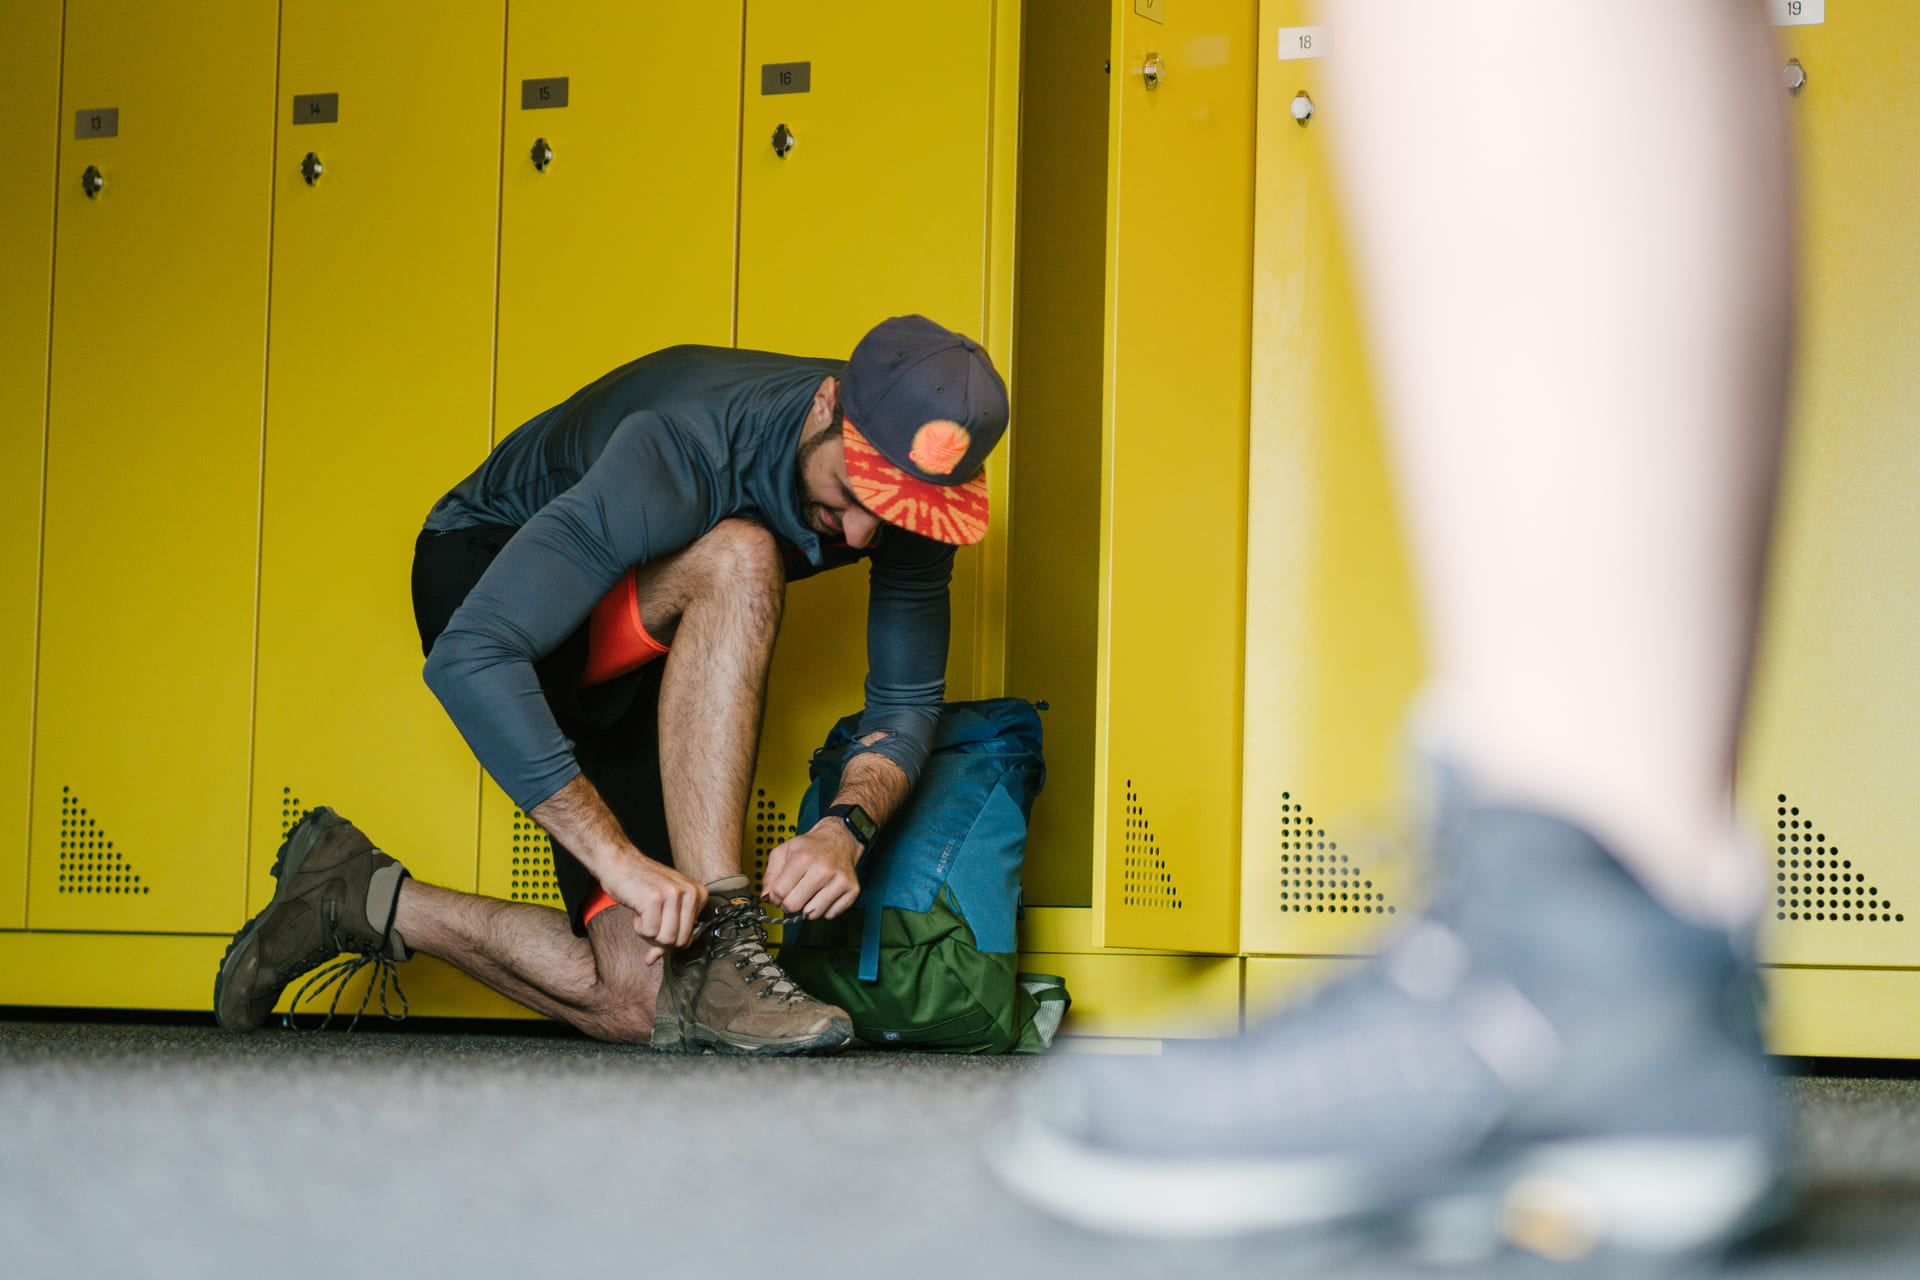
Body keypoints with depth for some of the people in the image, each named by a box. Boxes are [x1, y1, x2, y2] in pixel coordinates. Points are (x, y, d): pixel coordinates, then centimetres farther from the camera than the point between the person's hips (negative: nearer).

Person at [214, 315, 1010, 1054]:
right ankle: (715, 945, -35)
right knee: (736, 560, -38)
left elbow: (907, 702, -9)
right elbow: (467, 657, -42)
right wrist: (619, 855, -46)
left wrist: (847, 825, -32)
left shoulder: (910, 487, -20)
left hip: (640, 660, 6)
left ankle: (368, 903, 8)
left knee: (637, 1000, -13)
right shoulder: (682, 448, -38)